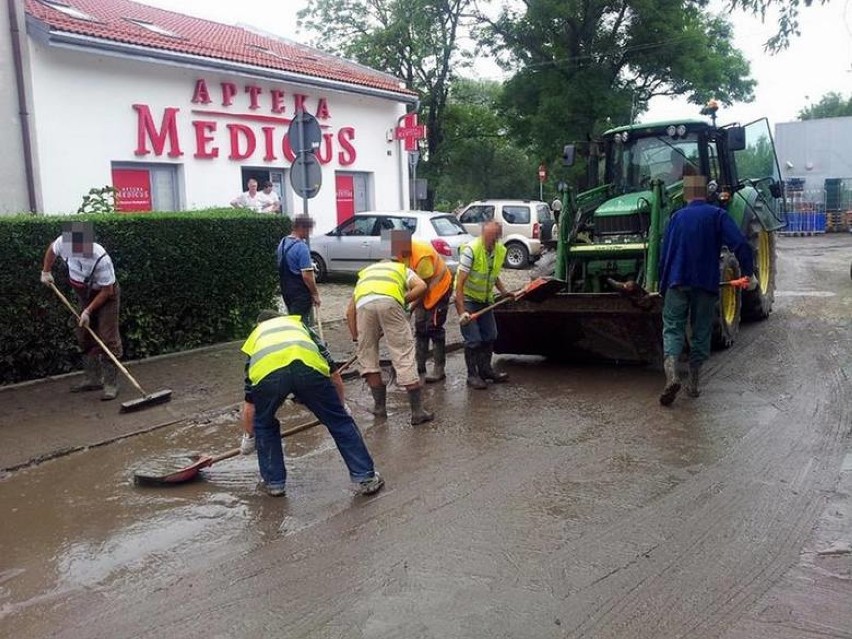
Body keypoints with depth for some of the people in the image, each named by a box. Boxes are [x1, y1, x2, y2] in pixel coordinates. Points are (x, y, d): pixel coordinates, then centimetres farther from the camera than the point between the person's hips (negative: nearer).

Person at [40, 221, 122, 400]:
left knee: (108, 340, -10)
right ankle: (93, 379, 24)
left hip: (106, 297, -7)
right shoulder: (64, 244, -21)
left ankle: (111, 384, -7)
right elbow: (52, 249, 7)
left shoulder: (101, 259, -36)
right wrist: (46, 272, 7)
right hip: (85, 296, 7)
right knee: (85, 338, 12)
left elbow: (106, 291, -25)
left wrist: (88, 311, -23)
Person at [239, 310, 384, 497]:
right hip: (309, 365, 0)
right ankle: (365, 477, 19)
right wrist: (341, 404, 51)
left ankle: (274, 482, 32)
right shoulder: (297, 323, 44)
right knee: (339, 420, 17)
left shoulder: (254, 336, 42)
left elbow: (248, 408, 43)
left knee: (264, 425, 29)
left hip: (267, 371, 0)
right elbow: (333, 370, 37)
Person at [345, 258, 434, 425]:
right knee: (404, 354, 3)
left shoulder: (365, 272, 42)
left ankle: (380, 406, 24)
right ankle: (417, 411, 4)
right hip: (390, 300, -2)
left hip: (363, 303, 2)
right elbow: (421, 287, 12)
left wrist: (356, 337, 32)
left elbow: (350, 311, 31)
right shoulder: (403, 269, 36)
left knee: (366, 355, 18)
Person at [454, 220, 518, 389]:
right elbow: (459, 283, -27)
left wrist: (504, 292, -2)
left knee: (490, 336, 13)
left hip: (485, 299, 7)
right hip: (467, 298, -7)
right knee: (473, 339, -8)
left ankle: (485, 370, 29)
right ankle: (472, 375, 6)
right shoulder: (471, 250, -25)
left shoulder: (501, 251, -4)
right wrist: (462, 311, -32)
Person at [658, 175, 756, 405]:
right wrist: (749, 273, -4)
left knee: (672, 328, 1)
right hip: (706, 283, 0)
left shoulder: (676, 217, 9)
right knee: (701, 332, 10)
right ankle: (693, 384, 14)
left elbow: (664, 254, 11)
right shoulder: (717, 215, 2)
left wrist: (663, 283, 20)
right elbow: (740, 245, -11)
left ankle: (671, 375, -22)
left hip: (677, 282, 1)